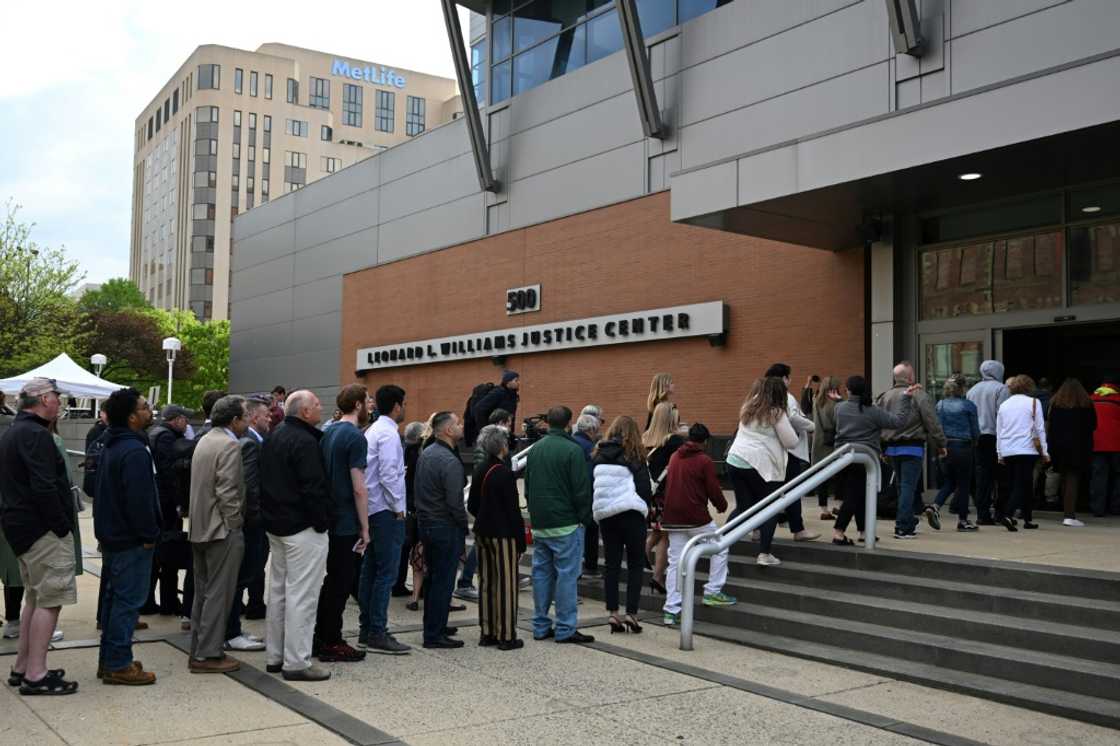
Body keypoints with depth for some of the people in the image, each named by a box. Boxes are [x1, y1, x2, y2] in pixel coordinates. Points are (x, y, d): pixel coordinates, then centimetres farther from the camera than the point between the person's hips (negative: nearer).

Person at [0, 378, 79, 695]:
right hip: (43, 530, -11)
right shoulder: (35, 435, -17)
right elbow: (44, 488, -25)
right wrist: (63, 527, -18)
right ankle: (35, 675, -5)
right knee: (49, 600, -7)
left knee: (35, 598, 18)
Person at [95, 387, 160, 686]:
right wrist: (149, 535, -16)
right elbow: (139, 499, -25)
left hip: (113, 535, 10)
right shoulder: (135, 451, -21)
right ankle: (118, 665, 2)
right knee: (128, 601, -4)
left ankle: (109, 660, 24)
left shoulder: (112, 446, 13)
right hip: (131, 539, -10)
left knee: (115, 598, 16)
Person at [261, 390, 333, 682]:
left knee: (278, 590, 16)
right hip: (302, 527, -10)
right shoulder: (304, 441, -18)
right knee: (301, 594, -5)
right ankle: (296, 662, -2)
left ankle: (274, 655, 24)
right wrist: (321, 522, -13)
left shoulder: (273, 437, 13)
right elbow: (313, 487, -22)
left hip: (276, 525, 10)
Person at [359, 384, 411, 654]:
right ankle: (377, 634, -5)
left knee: (370, 571, 12)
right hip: (386, 511, -10)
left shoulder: (372, 431, 15)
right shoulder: (388, 434, -14)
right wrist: (399, 508, -12)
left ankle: (366, 629, 19)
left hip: (372, 510, 10)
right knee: (386, 572, -7)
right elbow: (389, 475, -20)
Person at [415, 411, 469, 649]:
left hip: (425, 521, 9)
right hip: (445, 527, -9)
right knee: (443, 582, -1)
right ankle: (434, 635, 5)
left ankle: (433, 626, 29)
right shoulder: (449, 462, -20)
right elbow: (454, 502, -21)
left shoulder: (426, 453, 7)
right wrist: (464, 525, -8)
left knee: (434, 578, 19)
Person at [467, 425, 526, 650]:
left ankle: (487, 632, 20)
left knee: (486, 583, 13)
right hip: (503, 534, -7)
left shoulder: (479, 469, 5)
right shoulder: (505, 474, -17)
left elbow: (471, 506, 11)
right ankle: (506, 636, 4)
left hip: (483, 533, 7)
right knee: (506, 584, 0)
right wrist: (521, 540, -10)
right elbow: (513, 511, -16)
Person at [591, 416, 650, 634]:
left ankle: (613, 614, 8)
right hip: (631, 513, -4)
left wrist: (595, 513, 14)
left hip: (605, 515, 4)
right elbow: (644, 487, -7)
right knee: (636, 564, 5)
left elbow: (590, 485, 9)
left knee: (612, 565, 10)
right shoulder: (634, 456, -6)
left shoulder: (599, 455, 7)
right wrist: (647, 506, 9)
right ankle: (631, 614, 0)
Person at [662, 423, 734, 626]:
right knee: (719, 548, 15)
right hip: (696, 517, -6)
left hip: (672, 518, 6)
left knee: (675, 562, 8)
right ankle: (713, 592, 12)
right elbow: (713, 489, -7)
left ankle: (671, 611, 4)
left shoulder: (674, 457, 10)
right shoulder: (704, 461, -8)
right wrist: (722, 505, 12)